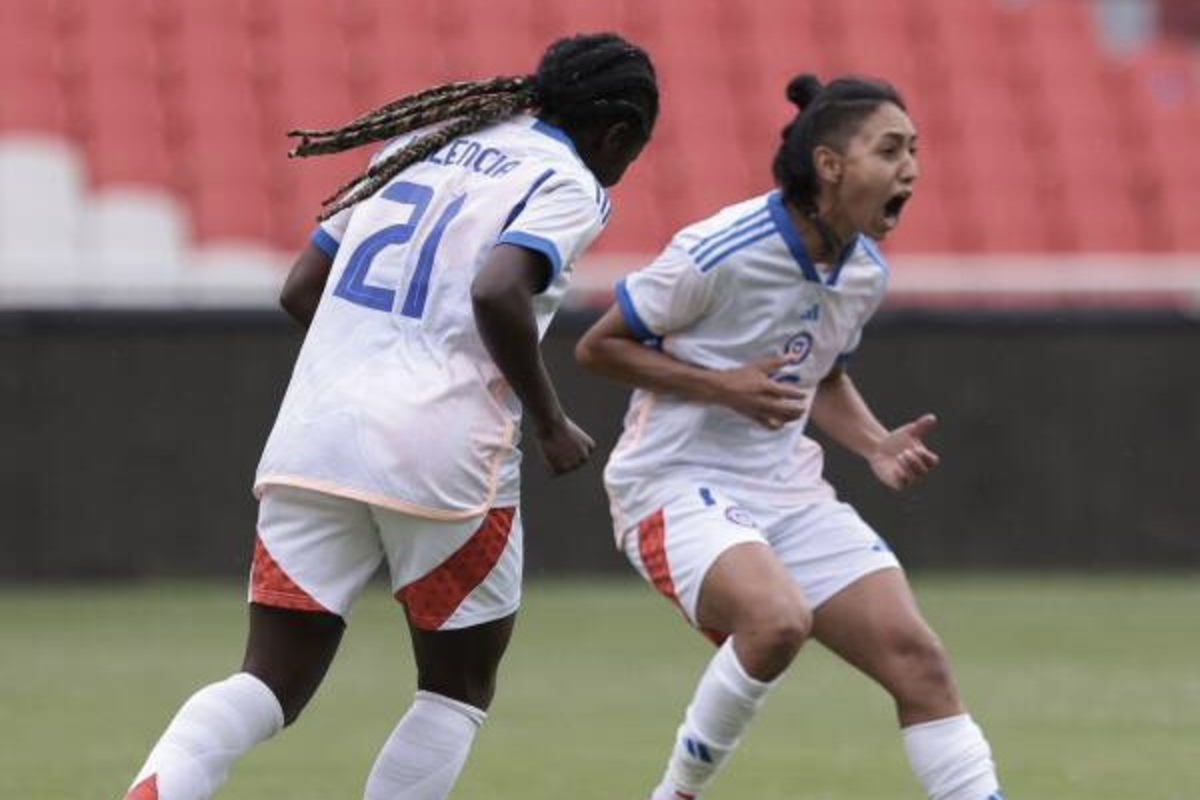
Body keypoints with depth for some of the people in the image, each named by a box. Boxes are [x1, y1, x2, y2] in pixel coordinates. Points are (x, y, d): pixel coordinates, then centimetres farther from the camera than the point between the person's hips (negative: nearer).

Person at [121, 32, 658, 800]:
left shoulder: (421, 147, 20)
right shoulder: (569, 186, 1)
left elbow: (300, 290, 19)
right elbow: (497, 292, -19)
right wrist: (552, 424, -7)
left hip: (313, 437, 5)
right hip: (440, 455, -5)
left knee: (271, 684, 5)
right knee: (459, 688, 15)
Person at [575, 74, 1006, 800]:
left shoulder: (866, 274, 5)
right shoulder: (723, 252, -18)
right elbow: (598, 346, -8)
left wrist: (878, 447, 4)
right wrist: (721, 386, -19)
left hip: (787, 489, 7)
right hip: (676, 486, -7)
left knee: (918, 659, -7)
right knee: (779, 619, -34)